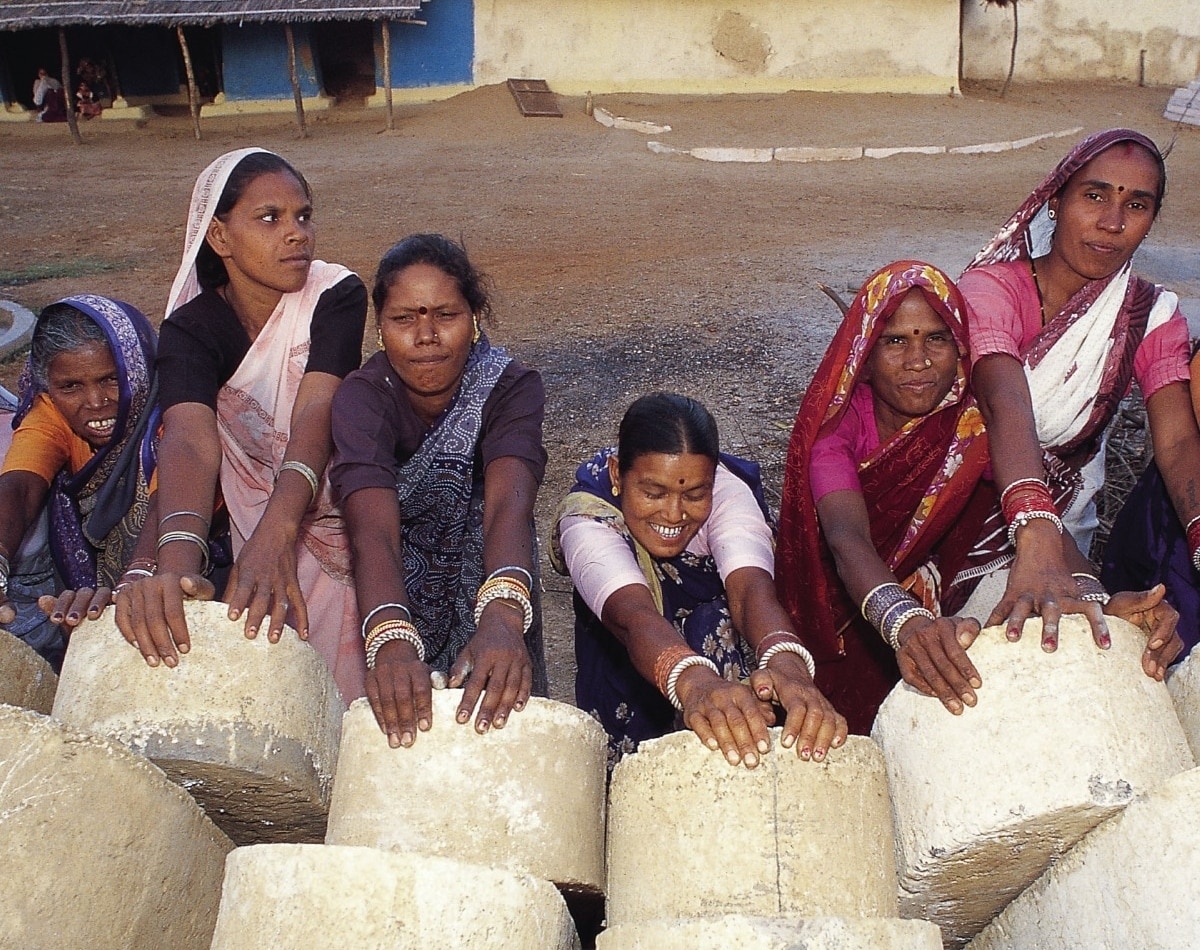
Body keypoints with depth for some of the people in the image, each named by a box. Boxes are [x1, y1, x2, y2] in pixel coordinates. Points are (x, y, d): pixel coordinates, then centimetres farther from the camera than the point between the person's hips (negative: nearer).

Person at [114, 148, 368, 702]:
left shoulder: (336, 296, -17)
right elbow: (190, 441, -33)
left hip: (348, 525, -1)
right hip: (256, 533, 1)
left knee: (348, 685, 2)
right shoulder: (191, 328, -14)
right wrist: (177, 562, -52)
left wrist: (277, 531, -51)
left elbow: (316, 418, -33)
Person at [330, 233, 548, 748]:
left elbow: (508, 503, -35)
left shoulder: (511, 387, -17)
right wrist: (391, 640, -53)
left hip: (483, 599, -1)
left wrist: (502, 617, -55)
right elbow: (373, 528, -34)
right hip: (397, 599, 1)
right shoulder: (361, 397, -18)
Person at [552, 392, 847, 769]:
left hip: (721, 645, -1)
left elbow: (750, 588, -44)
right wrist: (694, 681, -70)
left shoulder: (728, 490, -25)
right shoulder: (585, 516, -30)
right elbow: (633, 614, -48)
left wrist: (786, 662, -67)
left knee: (716, 625, -31)